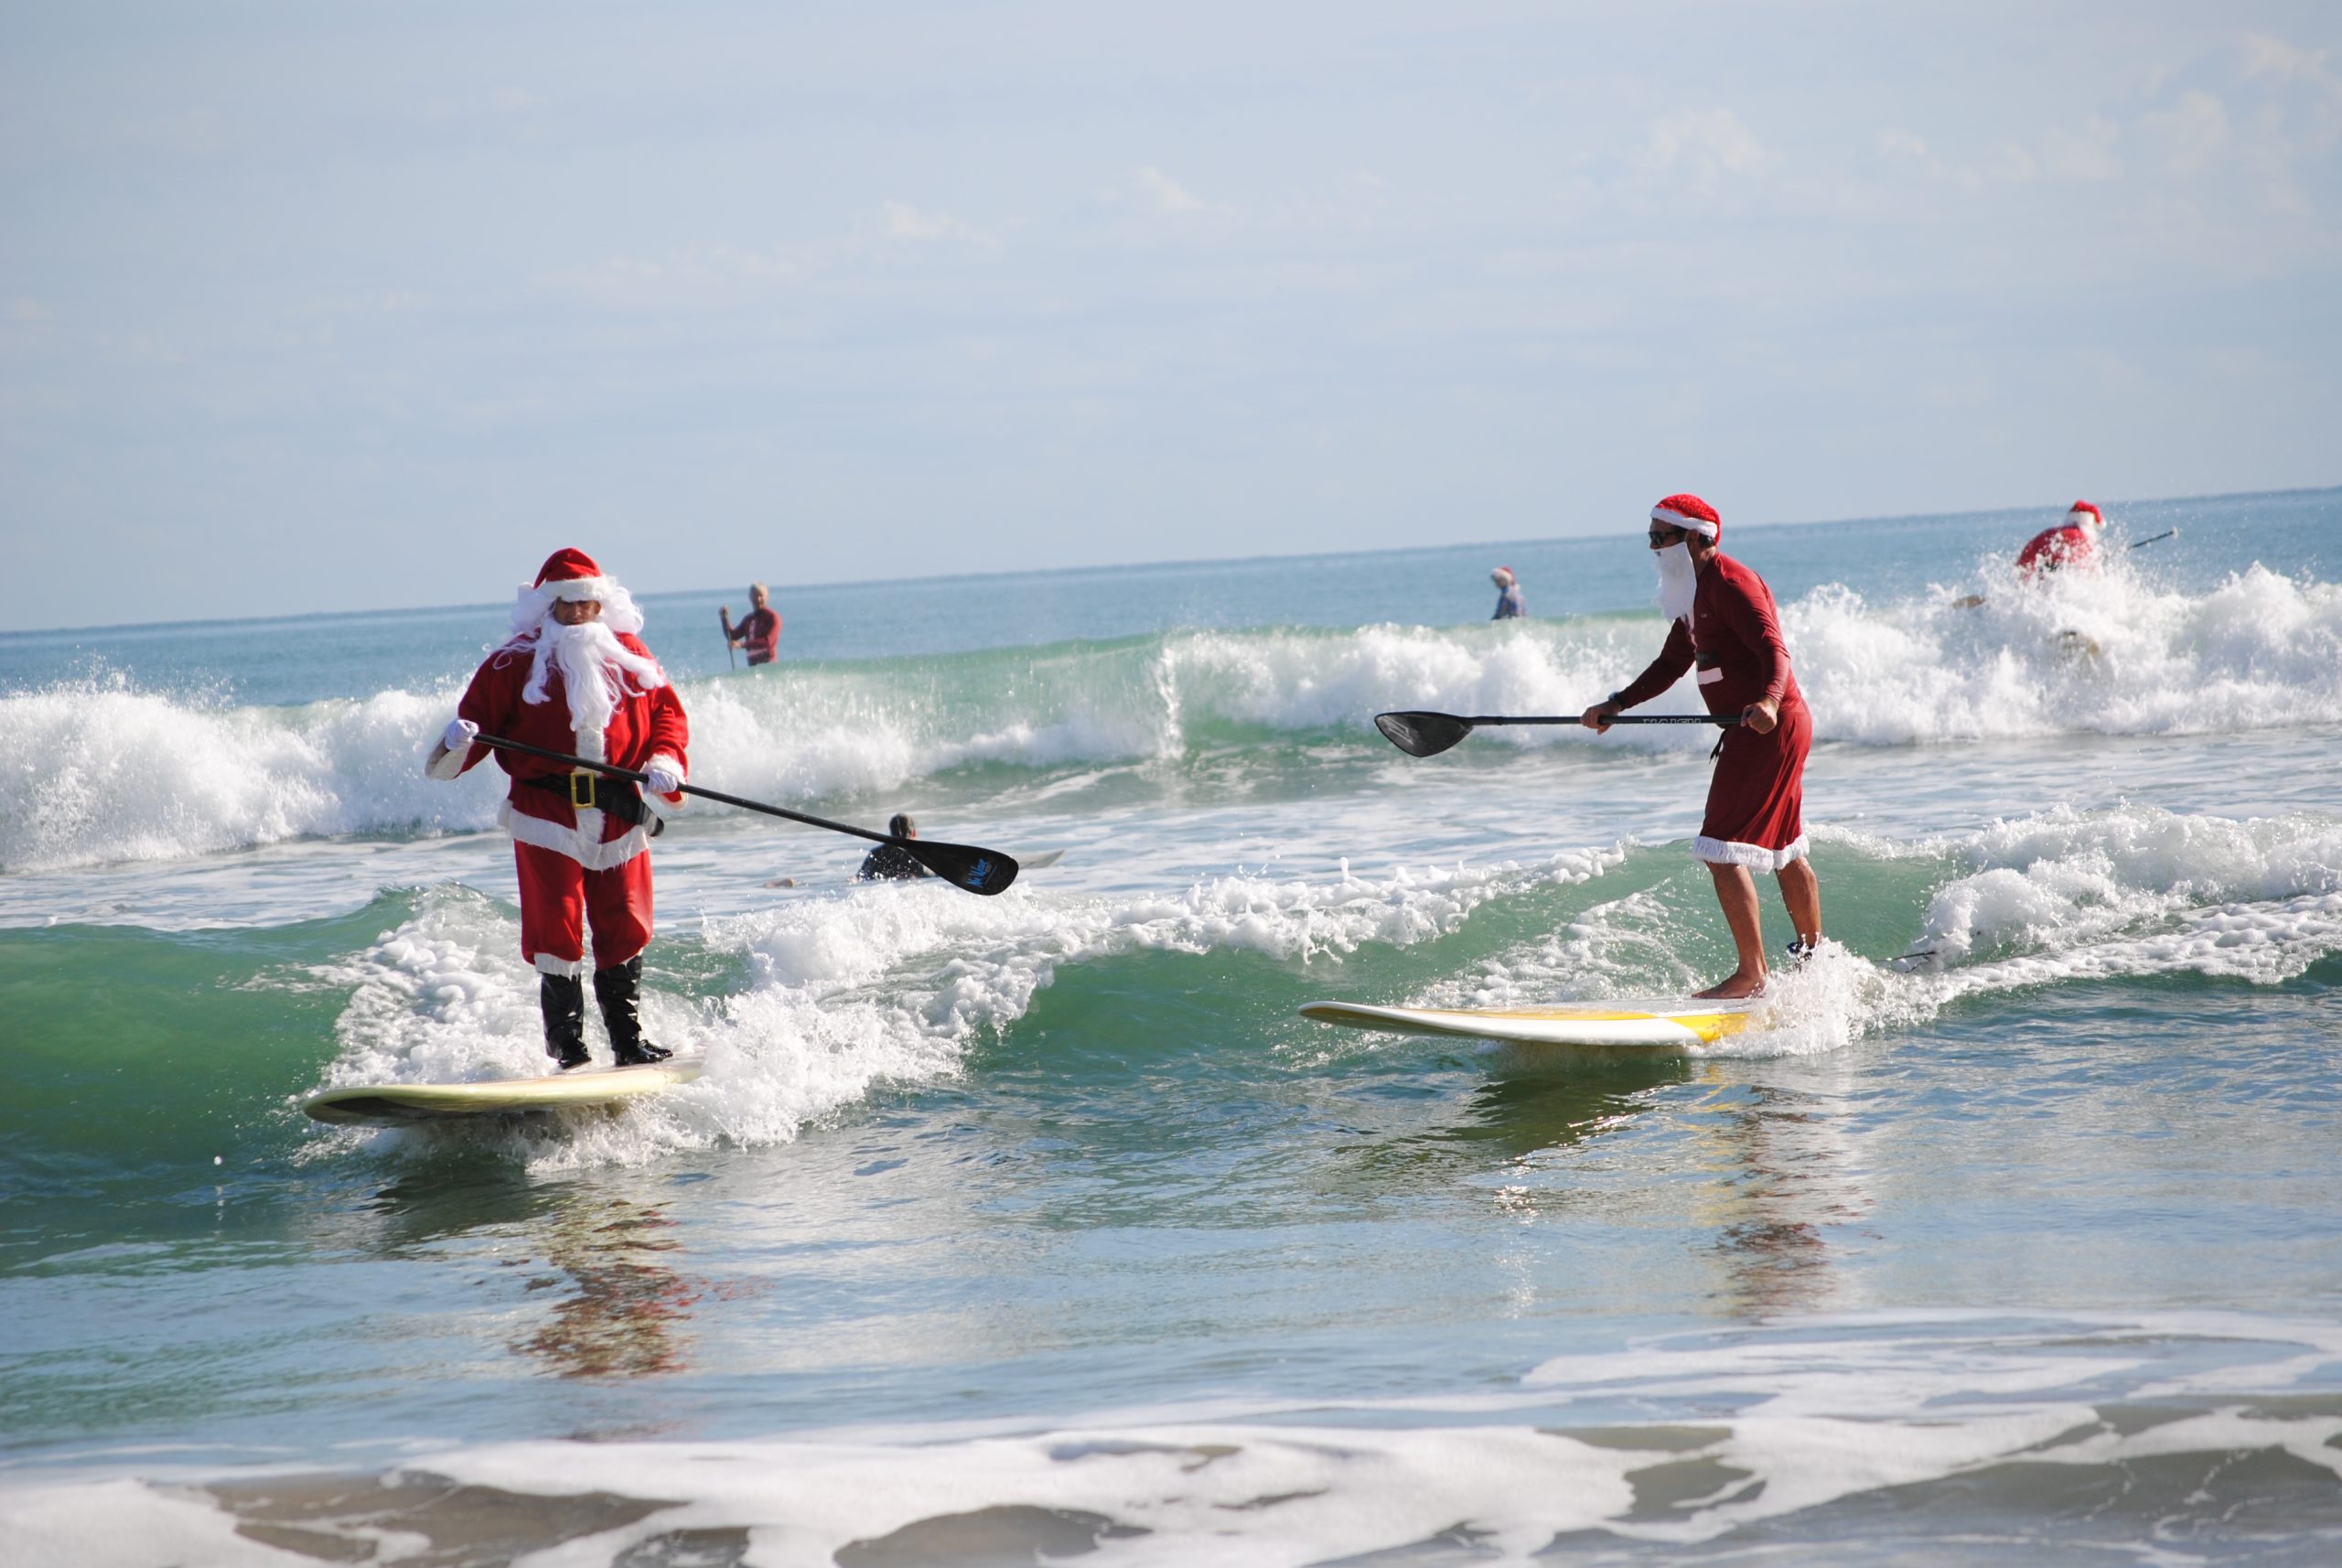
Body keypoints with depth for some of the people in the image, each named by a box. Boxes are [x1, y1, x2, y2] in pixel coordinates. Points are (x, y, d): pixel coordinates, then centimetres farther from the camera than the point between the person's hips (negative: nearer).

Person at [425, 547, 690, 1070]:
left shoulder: (629, 655, 9)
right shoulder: (514, 662, 0)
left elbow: (667, 712, 12)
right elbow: (481, 718, -2)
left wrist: (664, 761, -6)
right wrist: (459, 745, -24)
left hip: (619, 816, 3)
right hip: (546, 816, -3)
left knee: (624, 931, 8)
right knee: (556, 933, -6)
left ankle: (629, 1042, 21)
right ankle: (569, 1051, 0)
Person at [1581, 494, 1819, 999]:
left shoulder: (1730, 583, -15)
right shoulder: (1697, 590, 16)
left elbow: (1773, 649, -26)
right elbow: (1672, 665, 23)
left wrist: (1769, 700, -44)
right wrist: (1616, 705, 15)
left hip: (1771, 727, -11)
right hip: (1757, 731, 11)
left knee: (1723, 850, -13)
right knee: (1785, 850, 21)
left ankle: (1751, 974, -13)